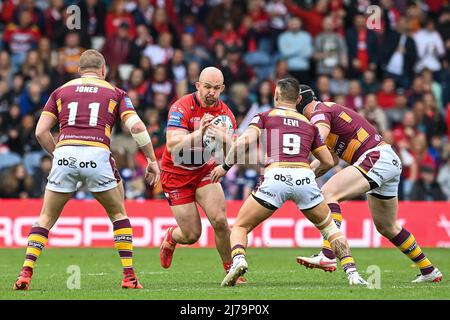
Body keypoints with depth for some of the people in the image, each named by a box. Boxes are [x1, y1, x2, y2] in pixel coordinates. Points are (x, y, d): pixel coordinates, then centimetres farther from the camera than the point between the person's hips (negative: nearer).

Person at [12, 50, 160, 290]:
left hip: (65, 154, 1)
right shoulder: (114, 93, 18)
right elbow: (136, 127, 5)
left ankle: (25, 273, 4)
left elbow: (40, 131, 12)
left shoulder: (61, 91, 21)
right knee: (118, 214, 19)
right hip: (97, 155, -1)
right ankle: (129, 275, 11)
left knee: (46, 218, 16)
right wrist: (152, 160, 12)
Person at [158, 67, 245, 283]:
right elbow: (173, 146, -32)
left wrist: (225, 138, -36)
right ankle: (170, 238, 34)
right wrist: (199, 133, -46)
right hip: (176, 175, -3)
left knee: (220, 221, -17)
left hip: (205, 171, 3)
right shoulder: (181, 108, -21)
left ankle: (230, 270, 1)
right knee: (192, 235, -2)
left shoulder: (225, 113, -7)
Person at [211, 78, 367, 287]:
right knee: (329, 227, 25)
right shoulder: (309, 125, 27)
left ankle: (238, 260, -18)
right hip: (304, 177, 2)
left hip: (275, 177, -2)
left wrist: (225, 166, 13)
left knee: (240, 228, 13)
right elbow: (328, 162, 27)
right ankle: (352, 273, 8)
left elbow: (244, 141, 0)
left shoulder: (265, 117, 18)